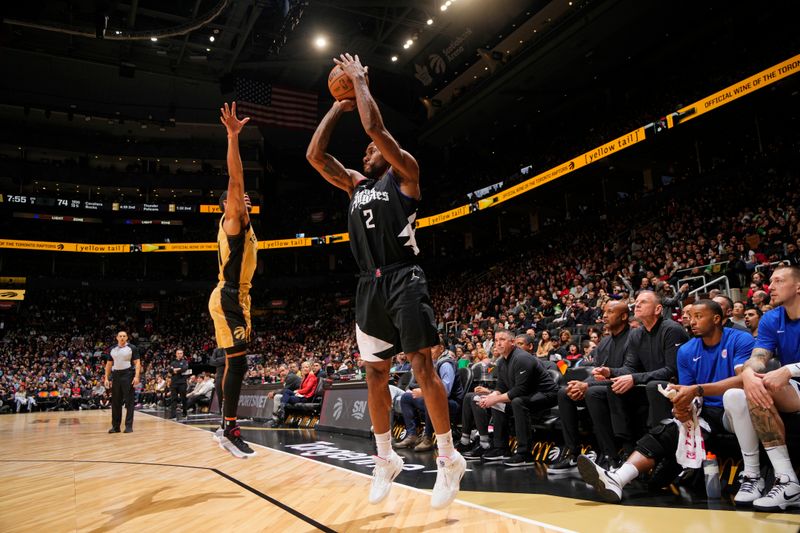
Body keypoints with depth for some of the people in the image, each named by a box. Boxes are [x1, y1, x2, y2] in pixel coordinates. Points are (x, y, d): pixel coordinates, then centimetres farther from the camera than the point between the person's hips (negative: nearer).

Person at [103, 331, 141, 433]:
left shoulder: (132, 348, -1)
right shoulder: (112, 350, 12)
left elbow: (137, 362, -5)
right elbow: (109, 364, 16)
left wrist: (136, 376, -16)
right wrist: (106, 378, 7)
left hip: (128, 375, -4)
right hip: (116, 375, 4)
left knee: (129, 401, -3)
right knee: (115, 402, 7)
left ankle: (129, 426, 1)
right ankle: (115, 426, 14)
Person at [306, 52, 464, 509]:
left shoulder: (404, 172, 5)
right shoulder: (356, 184, 22)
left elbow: (376, 127, -7)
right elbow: (315, 155, 16)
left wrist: (360, 82, 7)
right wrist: (338, 107, 19)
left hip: (404, 280, -6)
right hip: (370, 286, 7)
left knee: (423, 367, -6)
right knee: (375, 374, 8)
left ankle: (449, 459, 6)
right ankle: (386, 459, 21)